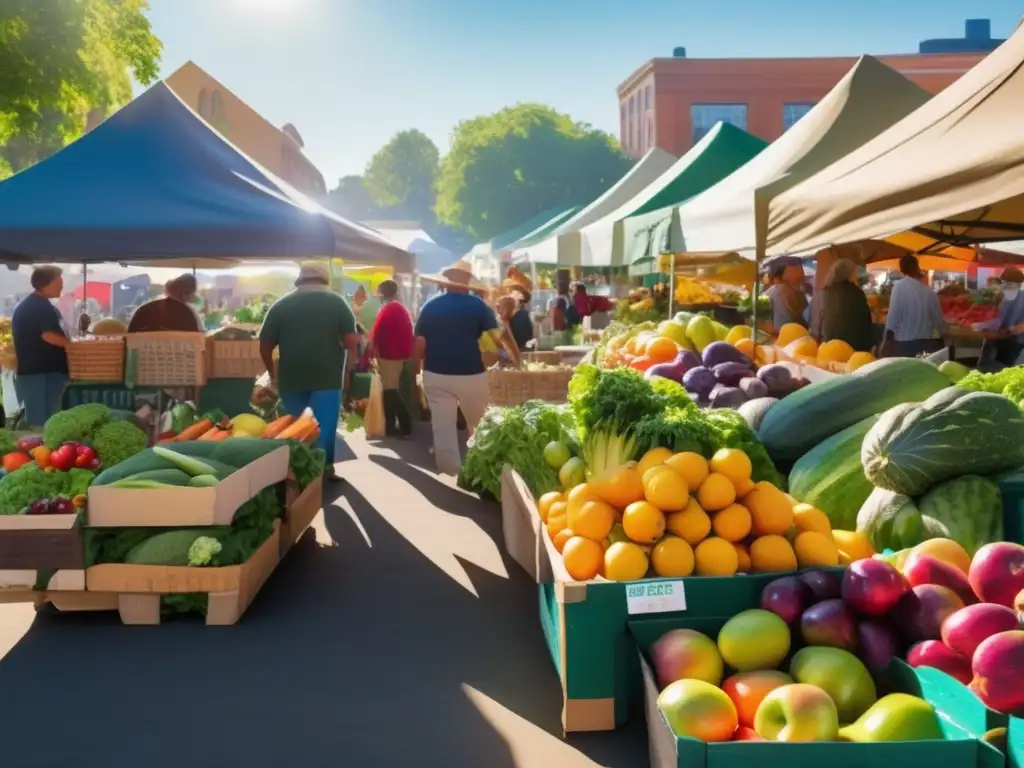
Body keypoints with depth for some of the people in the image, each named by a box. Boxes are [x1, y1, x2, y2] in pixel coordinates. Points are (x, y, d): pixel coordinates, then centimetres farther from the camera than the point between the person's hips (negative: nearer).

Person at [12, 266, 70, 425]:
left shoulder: (25, 305, 17)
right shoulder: (42, 306, -15)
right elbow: (48, 335, -24)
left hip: (29, 370, 10)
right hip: (44, 371, -10)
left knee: (35, 418, 13)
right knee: (45, 421, -7)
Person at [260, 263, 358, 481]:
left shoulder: (281, 305, 8)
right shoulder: (336, 302, 4)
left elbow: (265, 346, 7)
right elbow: (351, 341, -3)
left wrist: (273, 375, 21)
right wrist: (347, 372, 9)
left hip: (291, 378, 2)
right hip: (327, 377, -2)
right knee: (323, 428, 5)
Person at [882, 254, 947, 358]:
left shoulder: (899, 287, -8)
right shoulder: (929, 292, 4)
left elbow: (893, 316, -13)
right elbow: (938, 319, 11)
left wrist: (887, 340, -9)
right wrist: (946, 335, 28)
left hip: (904, 344, -4)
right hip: (926, 343, 4)